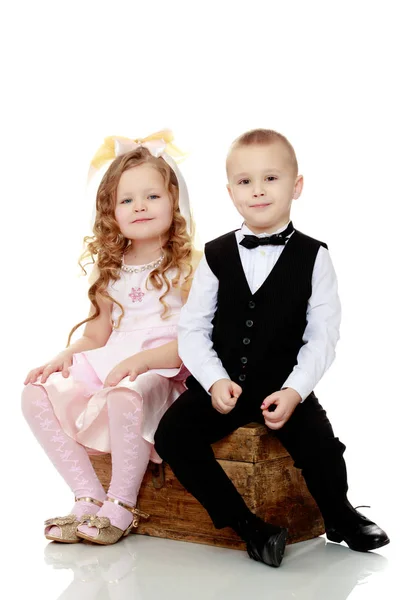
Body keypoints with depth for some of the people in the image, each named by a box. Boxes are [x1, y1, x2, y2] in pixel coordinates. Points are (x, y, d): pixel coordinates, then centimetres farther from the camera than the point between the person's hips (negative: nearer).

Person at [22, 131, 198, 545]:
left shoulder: (188, 266, -3)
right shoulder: (111, 271, 16)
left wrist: (142, 360, -25)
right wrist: (66, 356, -2)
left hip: (163, 374, -6)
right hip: (107, 368, 7)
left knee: (126, 397, -38)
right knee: (37, 394, -13)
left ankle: (120, 507, -18)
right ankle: (90, 499, -9)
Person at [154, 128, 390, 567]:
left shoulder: (312, 256, 0)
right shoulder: (215, 256, 5)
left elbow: (322, 334, -5)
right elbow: (193, 328, 1)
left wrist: (294, 390, -18)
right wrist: (215, 380, -15)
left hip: (286, 386, -2)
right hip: (221, 384, 2)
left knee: (318, 439, -26)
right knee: (172, 434, -20)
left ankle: (340, 518, 5)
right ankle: (246, 524, -12)